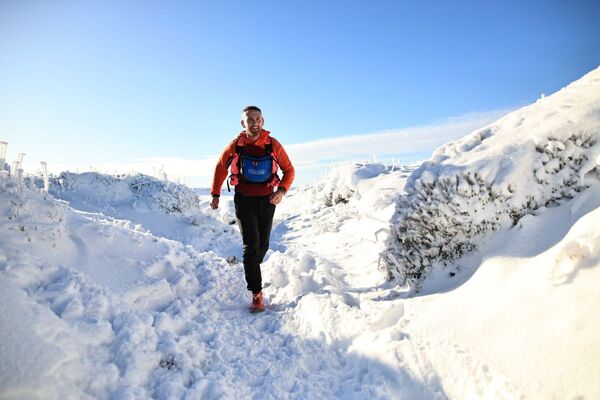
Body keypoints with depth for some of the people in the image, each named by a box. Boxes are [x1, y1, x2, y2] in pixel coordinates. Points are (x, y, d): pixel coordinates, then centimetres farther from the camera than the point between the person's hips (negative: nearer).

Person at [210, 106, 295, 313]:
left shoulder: (273, 145, -9)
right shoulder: (235, 146, -8)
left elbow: (289, 170, -2)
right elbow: (221, 167, 7)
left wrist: (282, 190, -19)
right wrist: (215, 194, 9)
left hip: (267, 200, 2)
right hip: (244, 200, -1)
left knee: (262, 245, 11)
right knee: (251, 245, -8)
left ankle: (251, 271, 41)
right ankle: (257, 294, -3)